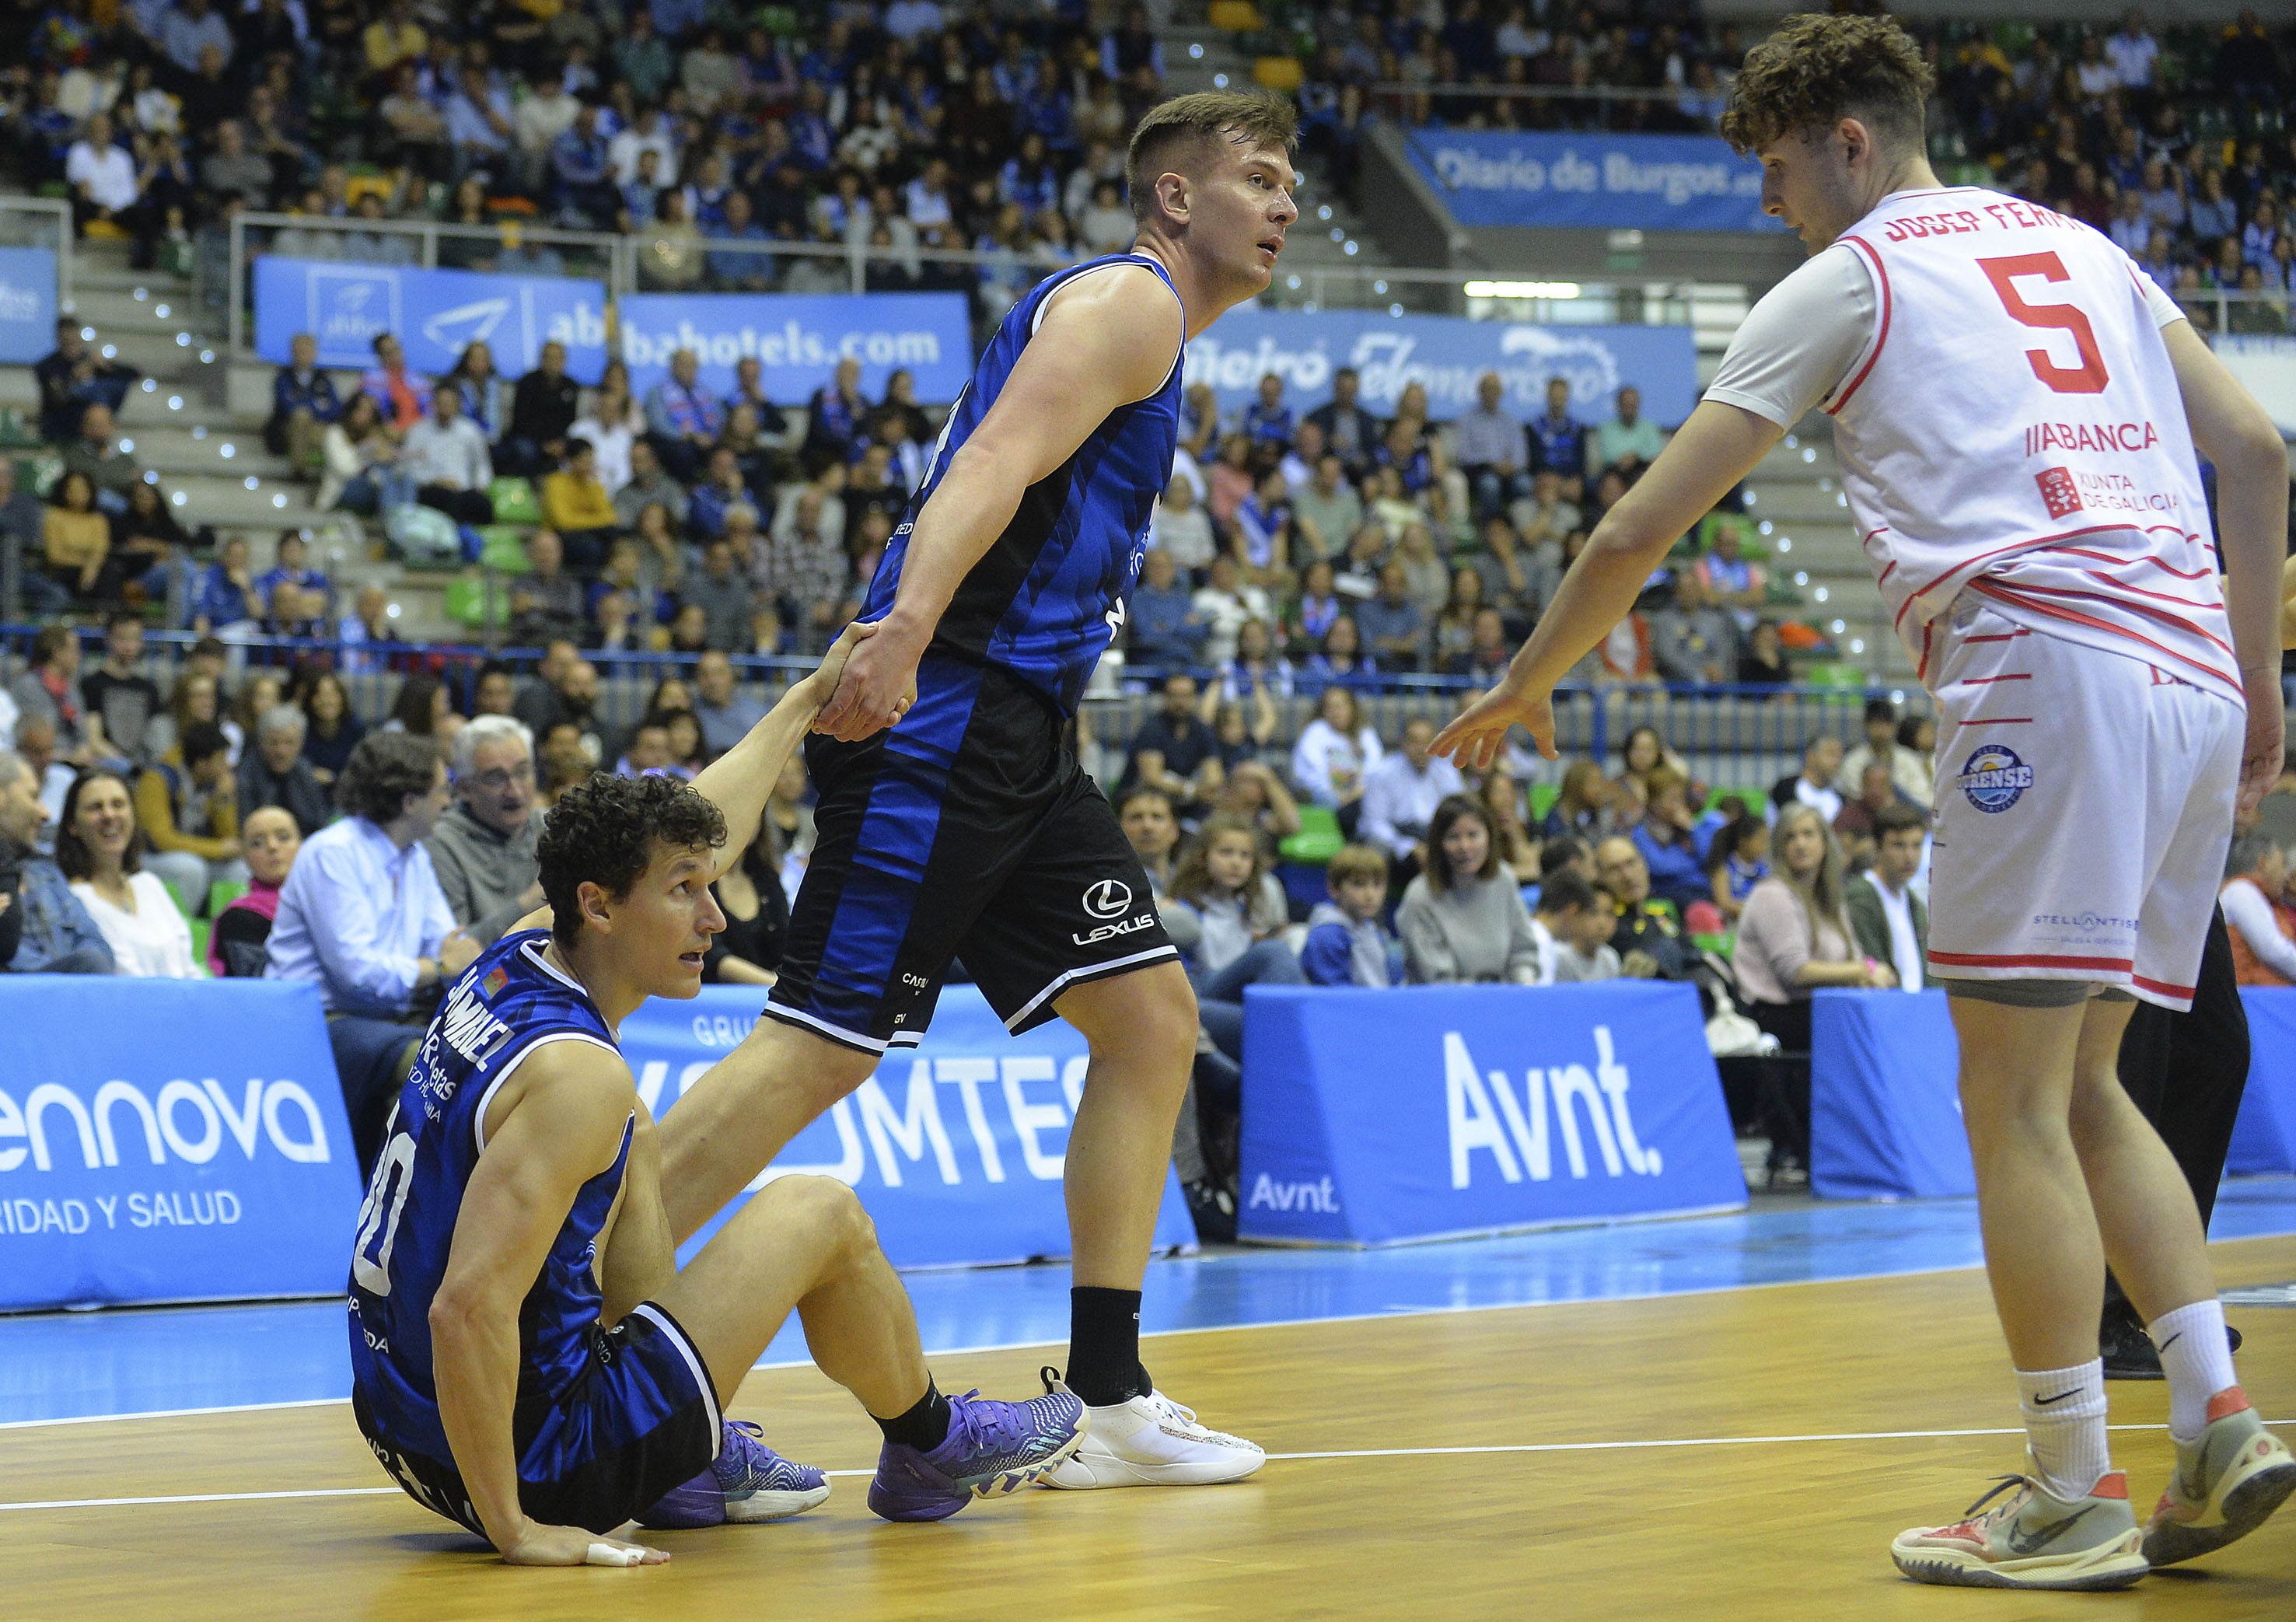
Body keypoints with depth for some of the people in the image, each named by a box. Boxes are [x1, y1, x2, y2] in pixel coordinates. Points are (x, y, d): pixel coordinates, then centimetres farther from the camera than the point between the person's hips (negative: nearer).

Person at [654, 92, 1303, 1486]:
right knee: (825, 1045, -14)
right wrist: (902, 632, -34)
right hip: (938, 711, -10)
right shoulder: (1125, 302, -5)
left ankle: (1110, 1400, 9)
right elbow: (994, 463, -20)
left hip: (1019, 740, 10)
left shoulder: (1146, 336, 26)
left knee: (1152, 1019, 7)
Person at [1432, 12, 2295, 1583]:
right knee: (2082, 1088, 15)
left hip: (2049, 668, -7)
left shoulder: (1845, 282, 8)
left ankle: (2072, 1500, -4)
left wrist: (1526, 687, 24)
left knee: (2015, 1102, -3)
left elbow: (1638, 532, 11)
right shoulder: (2080, 246, 25)